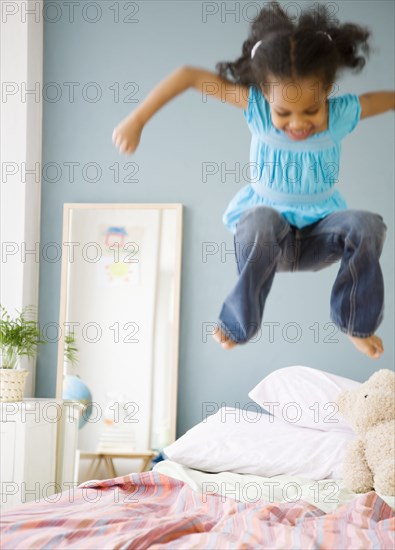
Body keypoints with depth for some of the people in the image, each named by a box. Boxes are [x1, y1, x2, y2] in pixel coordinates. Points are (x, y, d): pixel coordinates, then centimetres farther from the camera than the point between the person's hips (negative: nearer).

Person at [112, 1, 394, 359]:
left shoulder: (343, 114, -14)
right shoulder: (257, 107, -16)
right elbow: (188, 76, -15)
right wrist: (137, 120, -16)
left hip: (319, 236, 1)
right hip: (267, 234, -1)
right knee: (261, 220, -38)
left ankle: (358, 324, -4)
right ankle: (240, 325, -14)